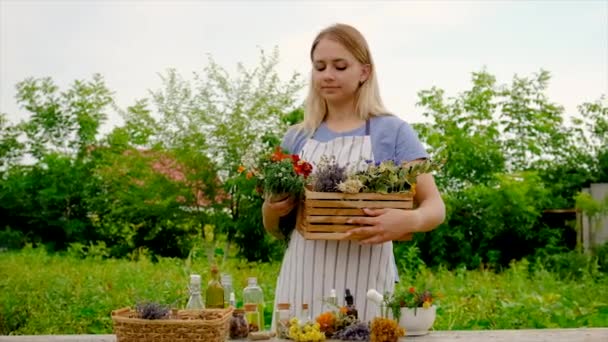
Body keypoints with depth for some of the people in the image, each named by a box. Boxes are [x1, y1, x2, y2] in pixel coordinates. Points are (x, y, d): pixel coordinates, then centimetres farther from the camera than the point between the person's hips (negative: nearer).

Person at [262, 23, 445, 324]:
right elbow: (274, 229, 15)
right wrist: (272, 210, -8)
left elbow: (435, 208, -4)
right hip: (302, 283, 3)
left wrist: (409, 220, -26)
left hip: (364, 284, -2)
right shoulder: (296, 138, 9)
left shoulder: (393, 132, 0)